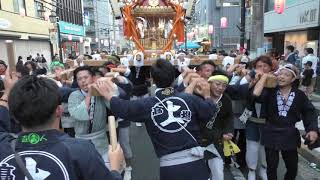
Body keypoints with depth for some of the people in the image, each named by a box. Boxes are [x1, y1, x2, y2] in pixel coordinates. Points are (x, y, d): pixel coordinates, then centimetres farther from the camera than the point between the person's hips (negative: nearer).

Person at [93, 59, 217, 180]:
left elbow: (122, 108, -3)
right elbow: (211, 112, 6)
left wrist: (110, 95, 15)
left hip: (169, 166, -1)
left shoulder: (147, 105, -7)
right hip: (195, 163, 1)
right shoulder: (190, 99, -4)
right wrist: (207, 95, 25)